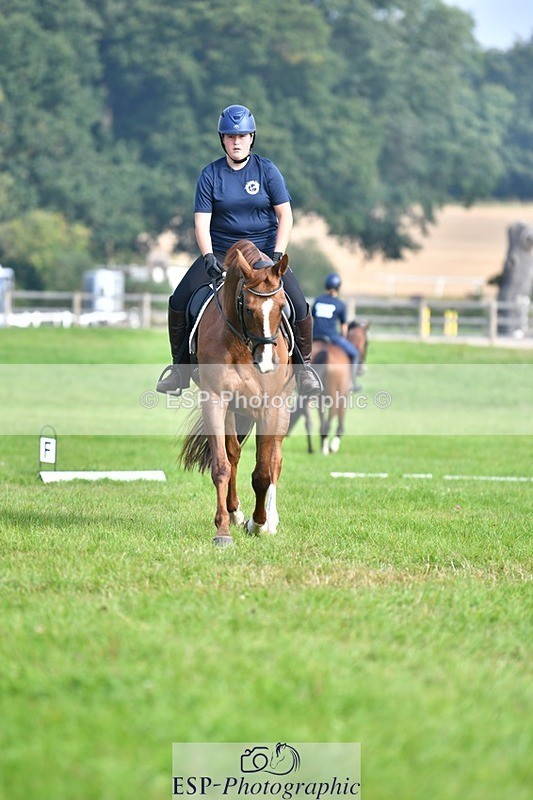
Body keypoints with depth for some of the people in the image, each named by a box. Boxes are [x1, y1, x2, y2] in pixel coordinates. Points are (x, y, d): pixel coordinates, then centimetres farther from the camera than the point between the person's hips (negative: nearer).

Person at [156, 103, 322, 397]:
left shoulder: (267, 170, -3)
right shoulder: (210, 174, -2)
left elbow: (285, 215, -4)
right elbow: (201, 221, -5)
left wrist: (276, 256, -15)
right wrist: (208, 257, -20)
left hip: (264, 249, -1)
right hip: (220, 252, 1)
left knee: (298, 305, -18)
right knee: (179, 301, -15)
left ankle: (304, 365, 5)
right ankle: (180, 367, 2)